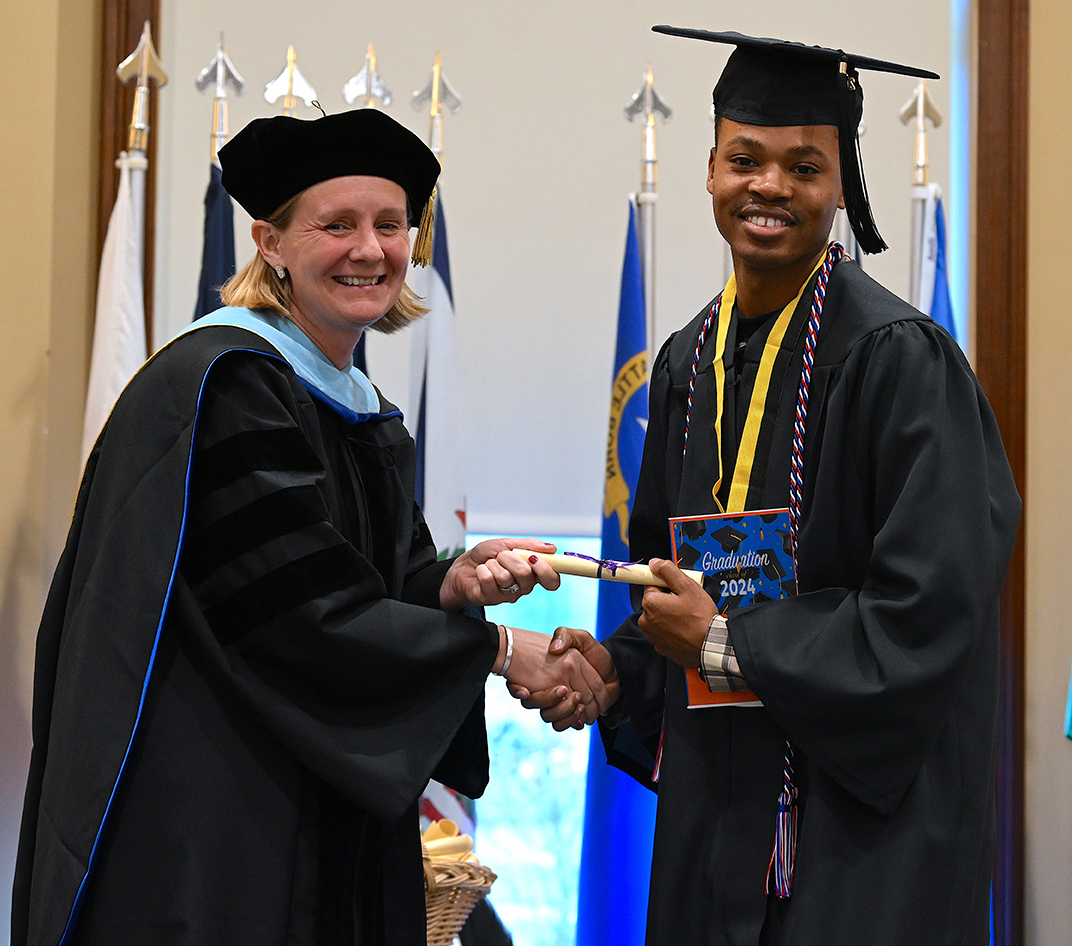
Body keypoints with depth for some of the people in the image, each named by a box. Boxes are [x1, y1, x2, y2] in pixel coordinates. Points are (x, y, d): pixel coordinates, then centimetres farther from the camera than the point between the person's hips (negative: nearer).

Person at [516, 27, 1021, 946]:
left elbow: (928, 612, -20)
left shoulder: (896, 356, -14)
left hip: (861, 808, -6)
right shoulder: (689, 361, 7)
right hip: (714, 792, 7)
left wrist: (724, 644, -15)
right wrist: (615, 663, -2)